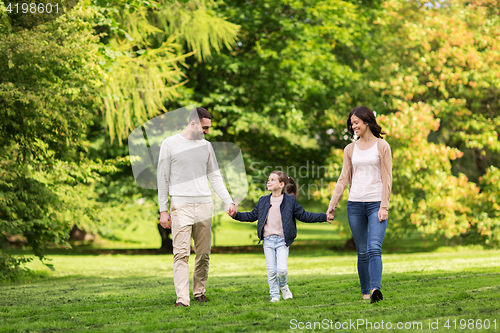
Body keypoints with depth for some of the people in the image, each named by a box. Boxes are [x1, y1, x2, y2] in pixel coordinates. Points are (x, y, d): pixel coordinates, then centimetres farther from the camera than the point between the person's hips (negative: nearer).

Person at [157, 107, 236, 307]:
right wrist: (163, 210, -2)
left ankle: (199, 292, 18)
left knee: (204, 253, 5)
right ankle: (182, 298, -17)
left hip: (205, 205, 5)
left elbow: (214, 176, 17)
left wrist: (229, 201, 6)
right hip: (181, 205, -5)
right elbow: (163, 179, 2)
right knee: (181, 253, -12)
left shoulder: (206, 146, 14)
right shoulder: (170, 144, 0)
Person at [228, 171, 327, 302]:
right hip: (268, 240, 3)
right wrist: (236, 215, 6)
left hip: (282, 240, -3)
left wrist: (324, 217, -1)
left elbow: (304, 216, 5)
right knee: (271, 270, 1)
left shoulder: (290, 200, 1)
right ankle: (274, 295, 16)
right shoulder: (263, 201, 10)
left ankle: (283, 286, 20)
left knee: (282, 269, -11)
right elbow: (252, 216, 18)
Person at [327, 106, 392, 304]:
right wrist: (332, 205, 8)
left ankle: (375, 289, -30)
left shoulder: (382, 146, 2)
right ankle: (365, 291, 13)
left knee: (374, 248, -19)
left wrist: (384, 206, -10)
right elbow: (344, 179, 13)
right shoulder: (350, 149, 12)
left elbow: (387, 178, -2)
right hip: (355, 205, 4)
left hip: (376, 204, -4)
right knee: (362, 252, 5)